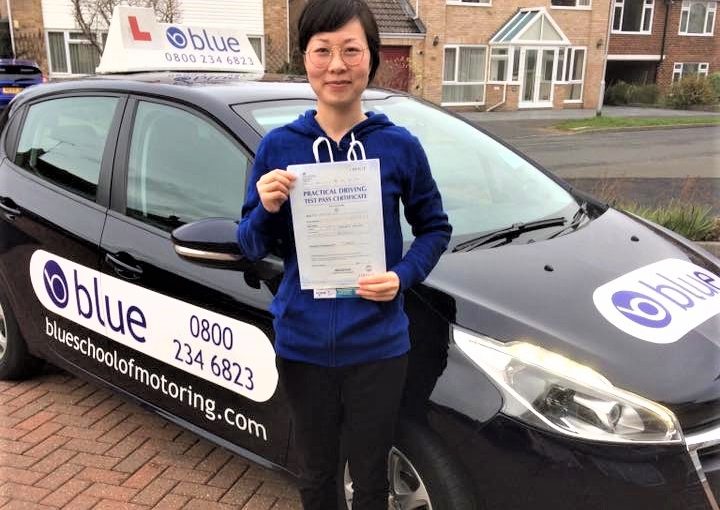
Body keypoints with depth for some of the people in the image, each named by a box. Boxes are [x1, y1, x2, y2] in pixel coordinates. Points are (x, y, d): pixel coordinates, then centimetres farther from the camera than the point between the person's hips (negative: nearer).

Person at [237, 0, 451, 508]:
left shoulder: (400, 146, -6)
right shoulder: (277, 146, -4)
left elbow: (435, 228, 5)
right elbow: (252, 248, 2)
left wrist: (402, 276, -13)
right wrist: (267, 210, -19)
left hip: (377, 346, -1)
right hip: (302, 345, 1)